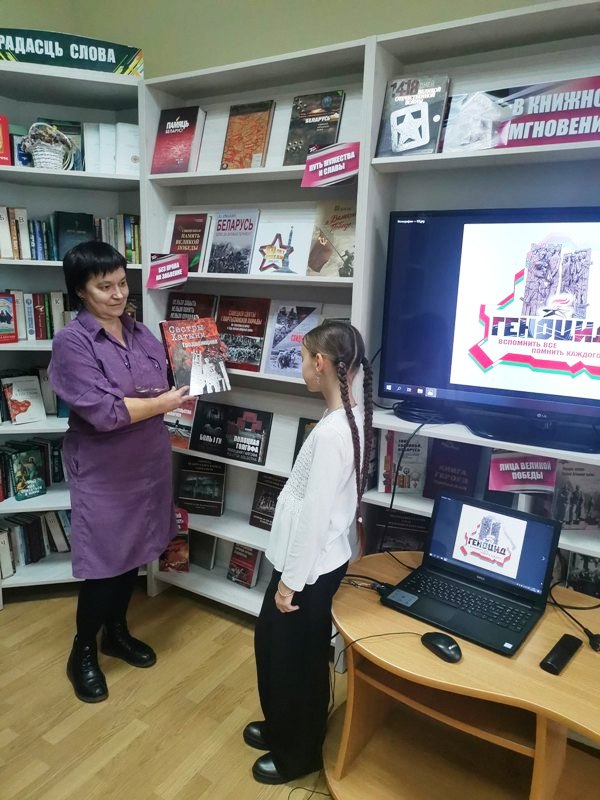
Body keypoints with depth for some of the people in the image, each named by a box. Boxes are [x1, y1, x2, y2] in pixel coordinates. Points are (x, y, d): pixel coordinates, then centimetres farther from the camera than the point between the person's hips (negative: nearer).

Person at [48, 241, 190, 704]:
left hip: (147, 462, 6)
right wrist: (166, 402, -21)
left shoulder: (141, 332, 4)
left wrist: (189, 383, -10)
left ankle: (116, 632, 41)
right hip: (102, 471, -6)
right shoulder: (71, 341, -16)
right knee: (104, 563, 5)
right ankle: (83, 652, 30)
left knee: (134, 553, 18)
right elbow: (102, 412, -24)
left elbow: (162, 388, 9)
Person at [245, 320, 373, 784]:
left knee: (293, 659, 12)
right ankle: (282, 727, 46)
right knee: (272, 644, 25)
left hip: (310, 569, -9)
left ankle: (298, 754, 35)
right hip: (315, 562, 9)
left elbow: (315, 514, -25)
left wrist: (291, 581, -15)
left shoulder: (331, 432, -28)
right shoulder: (352, 418, 2)